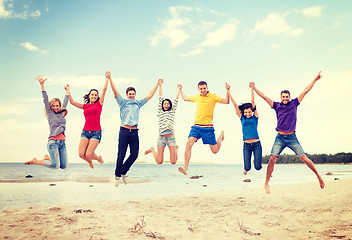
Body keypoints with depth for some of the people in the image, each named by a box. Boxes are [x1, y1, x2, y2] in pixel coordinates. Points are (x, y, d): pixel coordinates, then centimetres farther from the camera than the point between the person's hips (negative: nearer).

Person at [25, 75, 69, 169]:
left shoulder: (61, 113, 17)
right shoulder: (50, 113, 4)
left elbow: (65, 102, 29)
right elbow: (45, 100, -3)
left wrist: (67, 91, 38)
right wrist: (42, 85, -10)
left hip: (62, 142, 6)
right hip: (53, 141, -6)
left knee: (63, 166, 1)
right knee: (55, 165, -14)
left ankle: (47, 158, 24)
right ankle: (35, 161, 8)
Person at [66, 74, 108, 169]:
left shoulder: (99, 103, 7)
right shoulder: (85, 106, 16)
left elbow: (104, 89, 3)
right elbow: (72, 102, 15)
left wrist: (107, 78, 4)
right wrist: (68, 91, 12)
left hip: (96, 132, -4)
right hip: (85, 132, 4)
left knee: (88, 154, -14)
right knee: (81, 154, -9)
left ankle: (99, 158, 22)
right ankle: (90, 162, 25)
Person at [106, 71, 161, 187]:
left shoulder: (138, 103, 17)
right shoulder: (123, 102, 6)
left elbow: (150, 95, 21)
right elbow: (115, 91, -5)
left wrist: (157, 84, 24)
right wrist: (110, 78, -15)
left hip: (134, 132, 4)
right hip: (124, 131, -4)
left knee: (134, 154, 1)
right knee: (121, 155, -2)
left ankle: (123, 172, 20)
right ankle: (117, 176, 13)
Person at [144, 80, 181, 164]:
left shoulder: (172, 111, 13)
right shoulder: (160, 112, 12)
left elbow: (176, 99, 15)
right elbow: (160, 97, 13)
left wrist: (178, 88, 22)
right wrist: (160, 86, 16)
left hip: (171, 137, 0)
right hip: (161, 137, 0)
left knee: (173, 162, -3)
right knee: (159, 162, -2)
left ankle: (176, 148, 29)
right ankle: (152, 150, 29)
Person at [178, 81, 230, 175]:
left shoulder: (213, 96, 0)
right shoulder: (196, 97, 13)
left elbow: (226, 102, -7)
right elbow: (185, 98, 32)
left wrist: (227, 91, -19)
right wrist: (180, 90, 34)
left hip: (208, 127, -3)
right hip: (196, 126, 3)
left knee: (215, 150, 5)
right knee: (189, 143, -21)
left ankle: (221, 135, 38)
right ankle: (185, 168, -21)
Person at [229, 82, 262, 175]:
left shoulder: (255, 117, 4)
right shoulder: (242, 118, 8)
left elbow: (253, 102, -2)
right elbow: (235, 105, 5)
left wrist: (252, 89, -6)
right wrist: (229, 93, 3)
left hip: (256, 144, -1)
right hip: (246, 145, 1)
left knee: (258, 167, -5)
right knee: (247, 168, -6)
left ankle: (258, 162, 30)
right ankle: (246, 168, 30)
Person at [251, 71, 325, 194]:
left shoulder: (294, 103, 8)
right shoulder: (277, 106, 8)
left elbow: (305, 91, 9)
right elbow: (264, 97, 7)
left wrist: (315, 80, 9)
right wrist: (254, 88, 5)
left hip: (292, 138, 0)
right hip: (280, 138, 0)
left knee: (305, 158, -2)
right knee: (272, 158, -11)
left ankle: (319, 176, 15)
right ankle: (266, 183, -1)